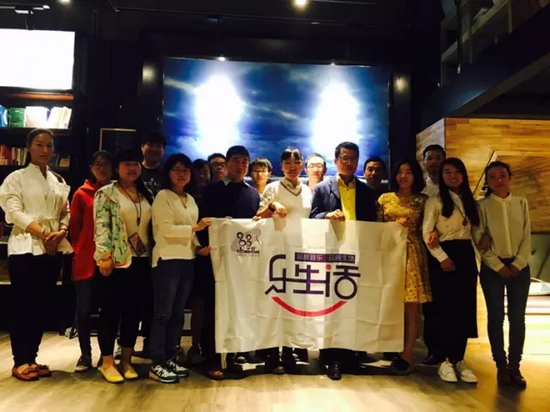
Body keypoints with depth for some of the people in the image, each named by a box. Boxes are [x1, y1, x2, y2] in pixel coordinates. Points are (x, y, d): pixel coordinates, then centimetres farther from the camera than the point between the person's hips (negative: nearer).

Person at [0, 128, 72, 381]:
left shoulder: (59, 182, 15)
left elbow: (66, 213, 11)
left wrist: (60, 232, -9)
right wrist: (42, 232, -19)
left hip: (53, 249, 5)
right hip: (26, 247, -4)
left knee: (41, 306, 8)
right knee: (23, 306, -2)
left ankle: (32, 358, 17)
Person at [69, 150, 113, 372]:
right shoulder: (82, 194, 1)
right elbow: (74, 227, 6)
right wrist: (80, 251, 3)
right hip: (86, 260, -1)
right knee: (84, 309, 5)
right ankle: (85, 355, 20)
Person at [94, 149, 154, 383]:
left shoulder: (146, 195, 15)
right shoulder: (106, 193, -1)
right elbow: (101, 226, -10)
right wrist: (104, 256, -17)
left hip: (141, 261, 5)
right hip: (116, 261, -5)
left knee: (134, 311, 9)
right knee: (111, 311, 2)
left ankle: (126, 360, 21)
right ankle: (107, 362, 14)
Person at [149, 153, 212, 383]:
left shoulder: (190, 200, 17)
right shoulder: (163, 196, -4)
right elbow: (167, 229, -14)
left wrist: (199, 248, -1)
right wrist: (196, 227, -15)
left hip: (187, 260, 7)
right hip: (167, 260, -7)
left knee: (178, 313, 12)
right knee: (163, 313, -2)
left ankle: (170, 359, 22)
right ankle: (156, 364, 6)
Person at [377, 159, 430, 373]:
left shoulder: (422, 200, 8)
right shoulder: (384, 198, 11)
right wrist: (396, 224, -6)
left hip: (413, 253, -1)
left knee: (410, 307, -3)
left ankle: (407, 354, 3)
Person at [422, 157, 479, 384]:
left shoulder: (470, 201, 15)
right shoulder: (435, 201, -2)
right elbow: (426, 233, -8)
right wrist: (442, 257, -15)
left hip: (467, 255, 5)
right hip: (445, 255, -5)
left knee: (465, 309, 5)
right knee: (445, 308, -1)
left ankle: (459, 359, 15)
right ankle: (444, 360, 9)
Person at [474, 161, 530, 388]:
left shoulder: (521, 203, 7)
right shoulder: (482, 206, 0)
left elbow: (527, 238, 4)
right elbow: (479, 241, -5)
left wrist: (518, 264, -7)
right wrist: (498, 266, -10)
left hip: (519, 267, 2)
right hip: (492, 268, -2)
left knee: (517, 318, 2)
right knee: (496, 317, 2)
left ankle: (514, 366, 13)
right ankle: (501, 366, 13)